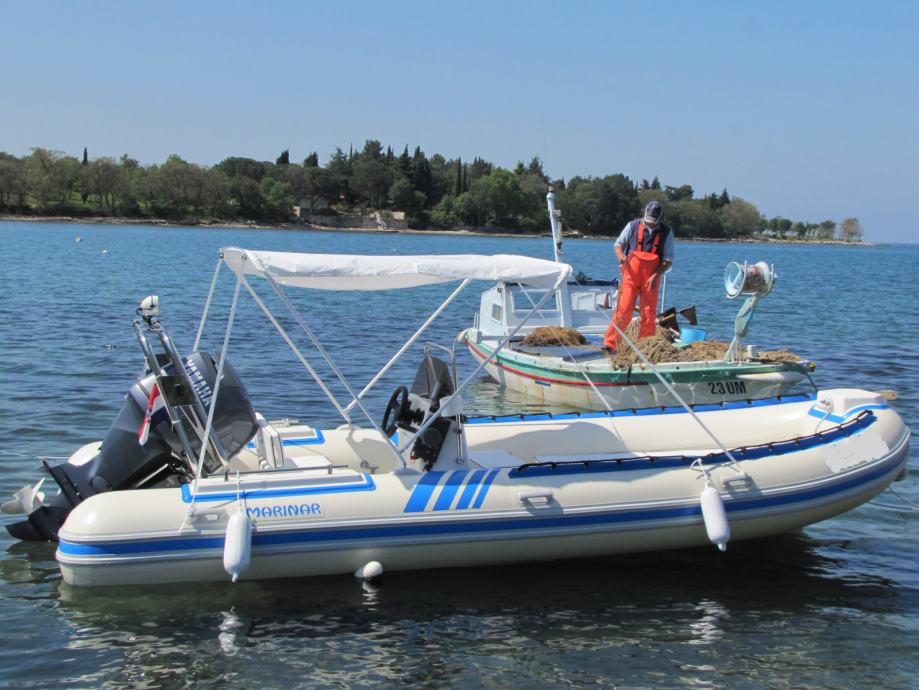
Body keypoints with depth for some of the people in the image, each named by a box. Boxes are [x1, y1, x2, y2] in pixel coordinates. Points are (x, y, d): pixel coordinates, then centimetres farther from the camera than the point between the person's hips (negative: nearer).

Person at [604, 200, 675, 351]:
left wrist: (655, 276, -11)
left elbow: (668, 260, 1)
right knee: (623, 311, -11)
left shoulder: (667, 232, 2)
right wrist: (621, 256, -12)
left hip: (651, 279, 1)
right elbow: (618, 244, 11)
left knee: (649, 315, 2)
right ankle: (610, 344, -7)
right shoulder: (633, 226, 2)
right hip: (631, 274, -1)